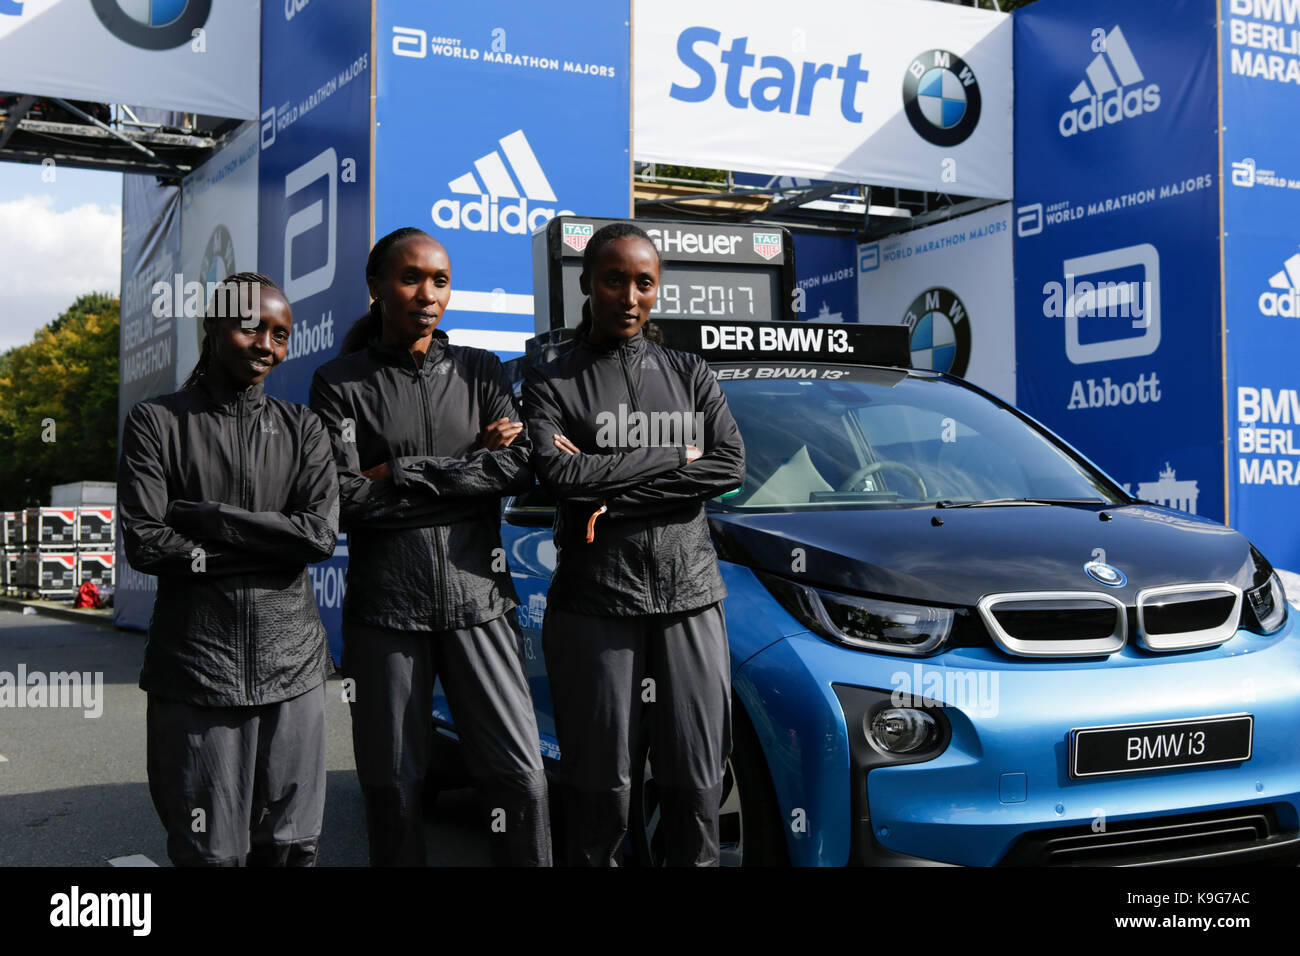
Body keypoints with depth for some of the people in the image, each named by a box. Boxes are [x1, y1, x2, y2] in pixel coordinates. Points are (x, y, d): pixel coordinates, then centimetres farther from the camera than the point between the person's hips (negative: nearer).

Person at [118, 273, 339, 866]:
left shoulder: (302, 430, 11)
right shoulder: (157, 423, 4)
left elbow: (321, 534, -4)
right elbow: (144, 544, -8)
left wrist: (205, 517, -9)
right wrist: (268, 542, -8)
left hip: (293, 667, 3)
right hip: (196, 673, -2)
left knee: (291, 846, 7)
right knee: (212, 853, 2)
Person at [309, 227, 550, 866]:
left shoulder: (480, 372, 11)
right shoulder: (341, 383, 3)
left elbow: (520, 470, -4)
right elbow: (344, 500, -9)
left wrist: (403, 472, -9)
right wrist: (473, 463, -8)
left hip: (477, 600, 2)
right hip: (384, 606, -1)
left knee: (521, 777, -2)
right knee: (393, 788, 6)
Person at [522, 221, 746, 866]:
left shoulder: (688, 373, 13)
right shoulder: (553, 382, 5)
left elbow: (731, 466, -1)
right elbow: (556, 472, -13)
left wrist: (614, 492, -11)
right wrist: (675, 457, -9)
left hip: (690, 593, 2)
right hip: (593, 597, -2)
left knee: (696, 777, 4)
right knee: (600, 780, 3)